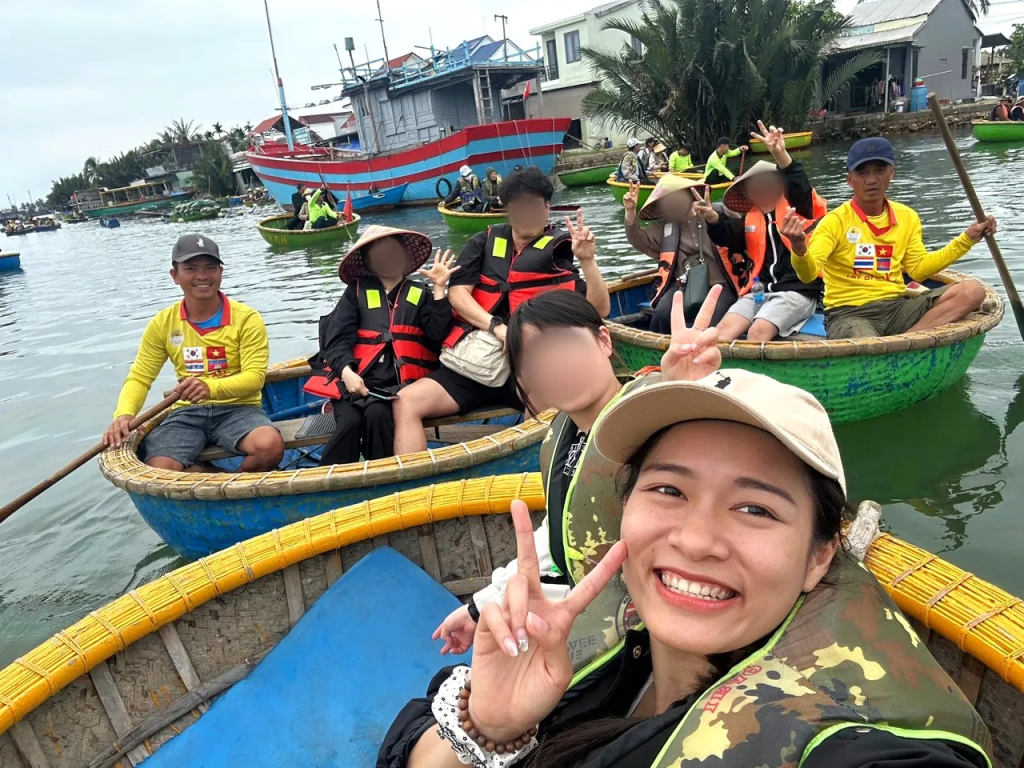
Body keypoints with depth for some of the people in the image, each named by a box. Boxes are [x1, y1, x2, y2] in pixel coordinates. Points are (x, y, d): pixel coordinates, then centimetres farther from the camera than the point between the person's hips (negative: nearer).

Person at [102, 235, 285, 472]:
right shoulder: (163, 323, 6)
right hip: (187, 411, 2)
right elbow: (139, 378, 5)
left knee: (271, 446, -34)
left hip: (237, 408, -2)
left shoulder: (247, 319, -5)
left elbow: (255, 377, -13)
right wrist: (124, 414, -16)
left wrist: (211, 387, -33)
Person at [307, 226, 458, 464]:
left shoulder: (420, 294, 18)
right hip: (356, 379, 1)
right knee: (349, 422, -28)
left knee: (377, 414, -31)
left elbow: (438, 333, 1)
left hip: (398, 382, 0)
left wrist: (439, 288, -2)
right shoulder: (356, 292, 16)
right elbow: (338, 338, 4)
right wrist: (346, 372, -14)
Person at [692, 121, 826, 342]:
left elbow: (801, 188, -12)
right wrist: (713, 218, -21)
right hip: (759, 289, 4)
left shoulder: (797, 208, 8)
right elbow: (728, 236, 2)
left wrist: (780, 155, -30)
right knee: (724, 328, -20)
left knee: (759, 330, -29)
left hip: (797, 290, -4)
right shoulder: (750, 220, 18)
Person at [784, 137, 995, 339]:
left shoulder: (908, 218, 13)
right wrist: (799, 249, -42)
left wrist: (966, 239, 13)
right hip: (848, 313, -7)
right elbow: (809, 274, -20)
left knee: (972, 290, -14)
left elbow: (918, 268, 18)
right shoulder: (835, 221, -7)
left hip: (896, 306, 8)